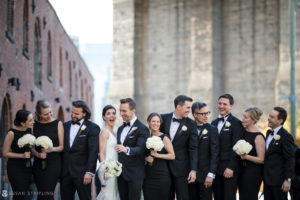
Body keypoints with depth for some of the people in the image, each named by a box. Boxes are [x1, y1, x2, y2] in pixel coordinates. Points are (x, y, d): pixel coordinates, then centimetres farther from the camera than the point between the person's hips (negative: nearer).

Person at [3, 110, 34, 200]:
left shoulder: (30, 130, 0)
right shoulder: (12, 133, -15)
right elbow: (5, 153, -9)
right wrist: (22, 155, -18)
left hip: (27, 167, 6)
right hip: (15, 168, -6)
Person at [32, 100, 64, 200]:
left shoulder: (58, 124, 2)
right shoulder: (34, 125, 8)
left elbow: (62, 146, 2)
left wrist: (52, 149, -17)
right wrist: (38, 154, -10)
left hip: (53, 163, -3)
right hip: (38, 164, 3)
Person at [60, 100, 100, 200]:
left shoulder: (92, 128, -4)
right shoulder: (65, 126, 12)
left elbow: (93, 152, -10)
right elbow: (62, 148, 14)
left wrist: (89, 172, -16)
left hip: (81, 173, -5)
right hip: (65, 172, 5)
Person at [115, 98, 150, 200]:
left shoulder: (142, 128, -9)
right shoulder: (120, 129, 16)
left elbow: (140, 149, -22)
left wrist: (126, 149, -41)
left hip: (135, 174, -7)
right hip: (121, 174, 7)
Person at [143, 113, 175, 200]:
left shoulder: (164, 138, -3)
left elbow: (172, 156, -9)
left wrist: (157, 155, -16)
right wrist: (146, 158, -5)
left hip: (161, 175, -4)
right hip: (148, 175, 4)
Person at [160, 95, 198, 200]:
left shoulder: (191, 124, -4)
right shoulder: (163, 118, 1)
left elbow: (193, 148, -6)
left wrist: (193, 170, -13)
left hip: (181, 167, -2)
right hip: (163, 166, 2)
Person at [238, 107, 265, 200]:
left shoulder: (258, 137, -13)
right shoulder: (243, 131, 7)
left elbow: (261, 159, -13)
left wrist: (246, 156, -25)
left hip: (253, 172, -7)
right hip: (241, 170, 7)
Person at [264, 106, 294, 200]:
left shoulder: (286, 136, -14)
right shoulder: (269, 132, 11)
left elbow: (289, 160, -15)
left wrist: (288, 180, -17)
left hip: (279, 180, -8)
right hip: (267, 178, 8)